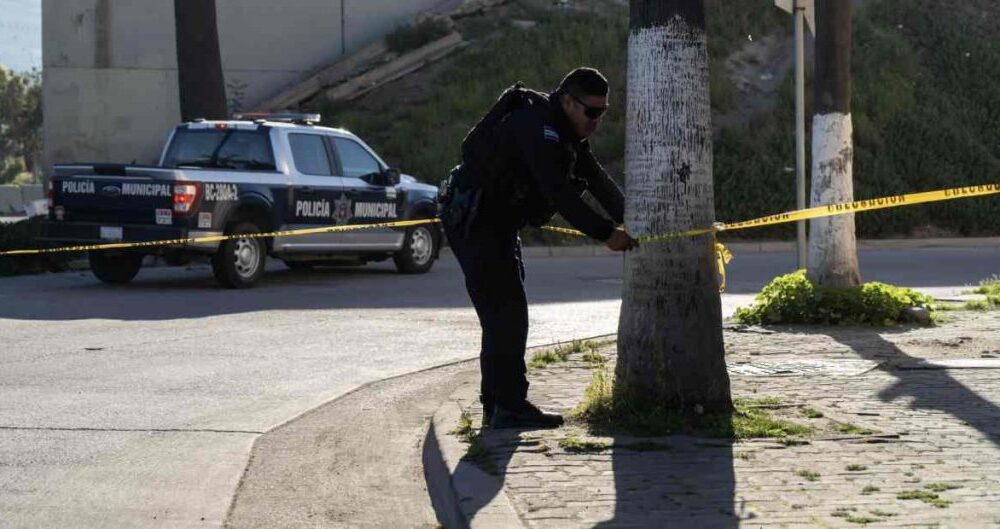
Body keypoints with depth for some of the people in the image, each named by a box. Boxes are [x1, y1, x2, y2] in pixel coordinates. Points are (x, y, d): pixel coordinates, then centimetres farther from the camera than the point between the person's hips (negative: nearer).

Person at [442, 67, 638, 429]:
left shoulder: (565, 131, 9)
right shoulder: (536, 127, -24)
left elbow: (599, 182, 8)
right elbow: (559, 194, -31)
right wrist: (606, 233, -31)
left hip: (497, 222, 11)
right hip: (473, 221, -11)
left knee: (504, 315, 12)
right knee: (505, 311, -13)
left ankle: (496, 405, 18)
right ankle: (509, 407, -11)